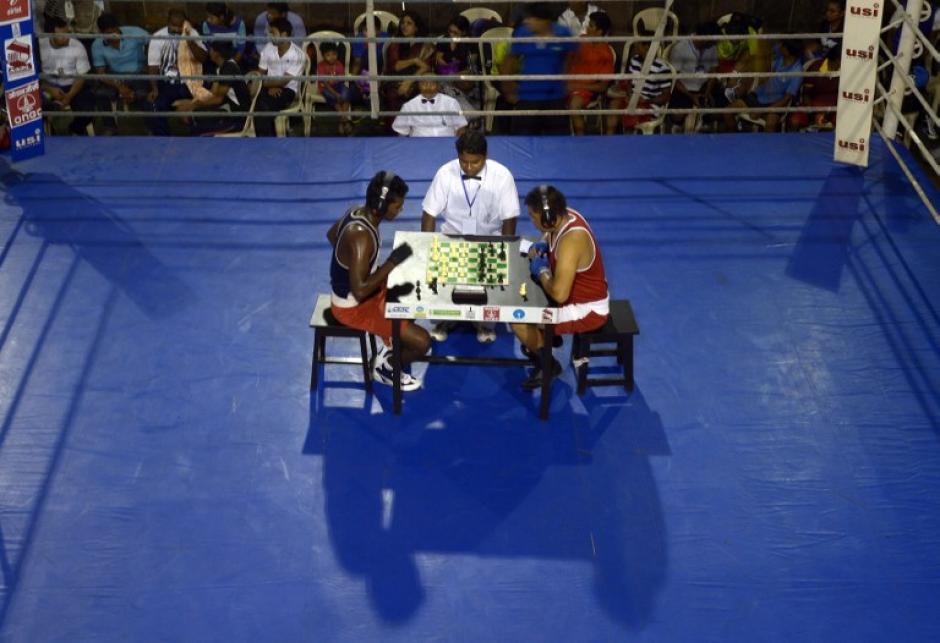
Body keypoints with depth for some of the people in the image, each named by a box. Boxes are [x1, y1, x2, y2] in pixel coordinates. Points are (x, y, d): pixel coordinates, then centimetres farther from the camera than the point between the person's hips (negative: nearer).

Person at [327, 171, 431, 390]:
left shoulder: (358, 212, -7)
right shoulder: (361, 236, -36)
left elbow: (331, 235, 15)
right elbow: (360, 291, -36)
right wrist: (392, 262, -31)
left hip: (349, 290, 9)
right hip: (353, 306, -9)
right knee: (422, 341, -11)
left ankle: (393, 346, 30)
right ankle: (384, 367, 16)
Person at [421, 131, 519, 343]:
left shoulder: (502, 175, -16)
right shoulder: (445, 173, -14)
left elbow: (509, 218, -9)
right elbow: (429, 214, -8)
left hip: (489, 239, 0)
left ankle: (485, 321, 1)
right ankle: (443, 319, 0)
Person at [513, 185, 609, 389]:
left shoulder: (570, 241, -34)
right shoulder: (565, 216, -7)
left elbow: (559, 293, -38)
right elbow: (549, 235, 20)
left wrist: (541, 271, -19)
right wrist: (541, 246, -3)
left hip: (587, 310, -9)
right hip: (580, 294, 9)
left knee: (519, 322, -15)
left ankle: (548, 365, 9)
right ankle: (546, 337, 29)